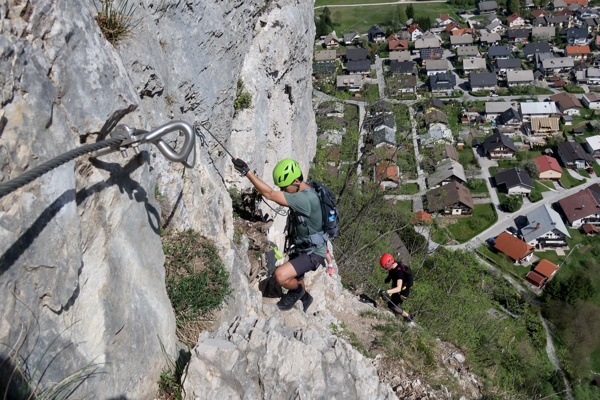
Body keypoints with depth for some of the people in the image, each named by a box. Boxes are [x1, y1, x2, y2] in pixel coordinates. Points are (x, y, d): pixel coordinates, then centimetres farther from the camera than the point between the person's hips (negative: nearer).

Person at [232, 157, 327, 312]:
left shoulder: (306, 198, -32)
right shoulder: (301, 194, -1)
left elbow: (270, 195, -37)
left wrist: (246, 171, -36)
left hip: (313, 253, -9)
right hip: (302, 248, 10)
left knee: (280, 276, -24)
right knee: (294, 279, 27)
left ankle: (296, 291, 8)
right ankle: (304, 298, 58)